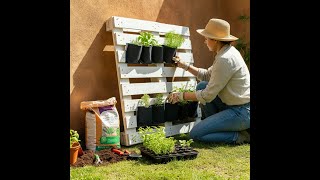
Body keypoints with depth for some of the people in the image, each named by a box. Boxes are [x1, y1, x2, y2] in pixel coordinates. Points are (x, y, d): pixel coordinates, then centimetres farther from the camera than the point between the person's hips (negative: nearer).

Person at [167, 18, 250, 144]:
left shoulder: (225, 59, -22)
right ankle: (215, 126, 15)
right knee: (201, 86, 13)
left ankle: (241, 136, -3)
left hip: (242, 112, -10)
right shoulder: (227, 52, 8)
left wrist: (181, 96, -8)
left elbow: (208, 95, -19)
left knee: (195, 134, -11)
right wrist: (185, 66, 12)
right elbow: (207, 75, 18)